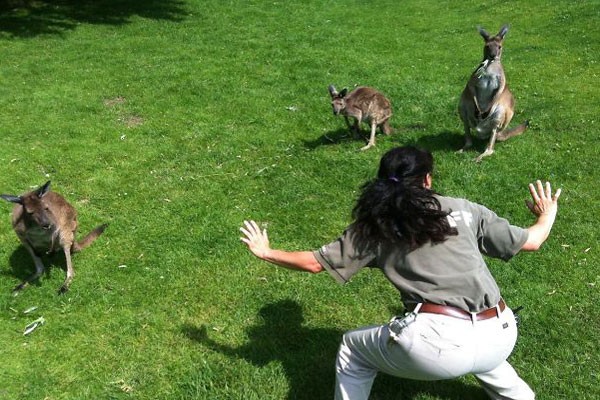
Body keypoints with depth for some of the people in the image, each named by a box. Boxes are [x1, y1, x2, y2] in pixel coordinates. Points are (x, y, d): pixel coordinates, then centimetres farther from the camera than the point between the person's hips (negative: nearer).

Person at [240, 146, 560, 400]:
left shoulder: (375, 226, 8)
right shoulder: (462, 209, 11)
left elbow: (315, 263, 12)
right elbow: (531, 242, 17)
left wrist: (266, 253, 30)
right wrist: (546, 216, 41)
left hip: (437, 343, -3)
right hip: (501, 338, 4)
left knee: (353, 349, 23)